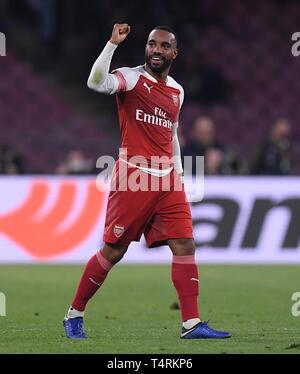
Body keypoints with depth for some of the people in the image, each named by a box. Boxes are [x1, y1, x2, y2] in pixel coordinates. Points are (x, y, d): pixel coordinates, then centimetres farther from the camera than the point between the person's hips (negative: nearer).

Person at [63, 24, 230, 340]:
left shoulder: (177, 91, 16)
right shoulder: (131, 78, -4)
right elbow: (96, 82, -24)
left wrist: (178, 174, 22)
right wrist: (113, 43, -29)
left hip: (166, 178, 6)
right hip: (133, 175, -6)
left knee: (185, 245, -4)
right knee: (113, 251, -2)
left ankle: (192, 323, -3)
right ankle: (74, 314, 13)